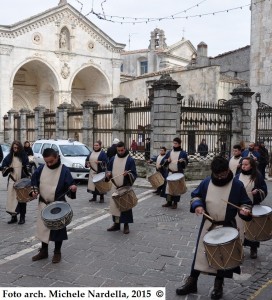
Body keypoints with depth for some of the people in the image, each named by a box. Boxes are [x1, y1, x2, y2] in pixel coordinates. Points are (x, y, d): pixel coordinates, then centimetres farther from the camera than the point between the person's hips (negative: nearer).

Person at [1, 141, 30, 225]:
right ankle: (13, 216, 15)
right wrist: (8, 169, -12)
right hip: (12, 181, 2)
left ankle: (22, 217, 12)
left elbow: (28, 169, 2)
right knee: (12, 199, 4)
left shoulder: (24, 157, -1)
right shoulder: (9, 157, 5)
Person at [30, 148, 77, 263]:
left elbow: (69, 186, -13)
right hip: (43, 204, 4)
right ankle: (43, 251, 31)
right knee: (43, 228, 14)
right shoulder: (41, 168, -1)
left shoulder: (64, 170, -13)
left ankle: (57, 252, 22)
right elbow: (34, 181, 11)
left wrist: (73, 188, -34)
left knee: (58, 229, 5)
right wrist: (34, 191, -6)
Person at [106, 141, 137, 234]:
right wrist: (108, 173, -4)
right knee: (115, 205, 8)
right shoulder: (113, 159, 8)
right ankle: (116, 224, 21)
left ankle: (126, 225, 11)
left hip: (125, 187, -4)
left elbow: (134, 175, -8)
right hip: (115, 186, 4)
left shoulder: (130, 160, -6)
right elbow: (109, 170, 18)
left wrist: (128, 174, -29)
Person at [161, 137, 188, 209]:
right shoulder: (169, 152, 10)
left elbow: (186, 162, -3)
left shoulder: (183, 153, -1)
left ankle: (175, 202, 9)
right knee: (168, 186, 5)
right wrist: (167, 160, -10)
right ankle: (169, 202, 16)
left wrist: (183, 161, -23)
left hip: (179, 173, -4)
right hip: (170, 172, 4)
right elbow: (162, 161, 10)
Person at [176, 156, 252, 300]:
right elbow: (195, 195, 8)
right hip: (207, 225, 2)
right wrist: (197, 205, -11)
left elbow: (245, 202, -2)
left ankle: (218, 286, 30)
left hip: (227, 227, -2)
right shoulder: (206, 182, -4)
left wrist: (244, 210, -23)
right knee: (200, 253, 8)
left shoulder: (237, 185, -10)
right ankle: (192, 283, 23)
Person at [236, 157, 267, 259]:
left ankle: (253, 249, 21)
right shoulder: (238, 176, 2)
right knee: (240, 227, 6)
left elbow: (264, 190, -5)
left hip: (253, 206, -2)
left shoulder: (258, 177, -6)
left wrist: (257, 191, -23)